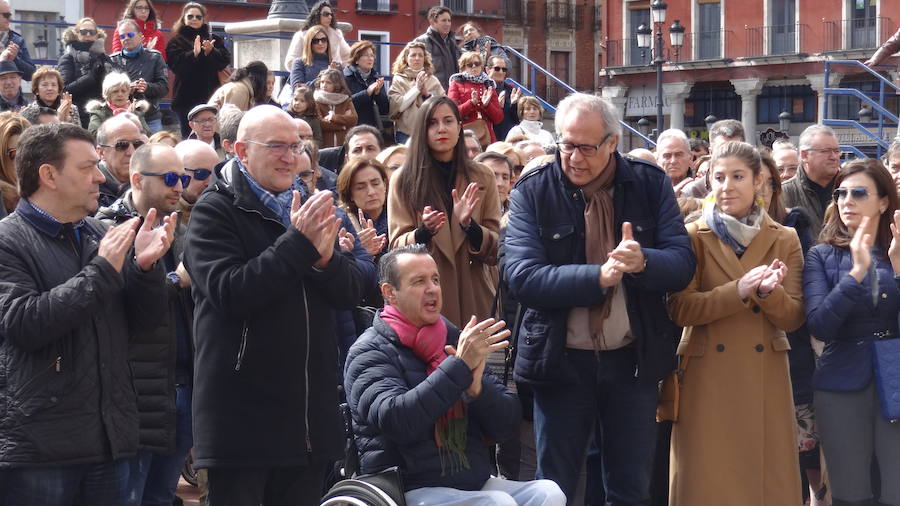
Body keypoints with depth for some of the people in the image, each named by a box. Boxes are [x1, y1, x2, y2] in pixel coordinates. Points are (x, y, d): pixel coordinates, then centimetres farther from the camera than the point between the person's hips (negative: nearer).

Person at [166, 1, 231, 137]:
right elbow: (177, 65, -7)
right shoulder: (176, 42, 8)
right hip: (187, 97, -2)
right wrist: (194, 54, -22)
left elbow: (225, 60, 4)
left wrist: (211, 52, -14)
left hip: (211, 96, 2)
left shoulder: (214, 39, 17)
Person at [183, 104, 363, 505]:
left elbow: (351, 292, 8)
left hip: (309, 418, 6)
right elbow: (229, 292, -20)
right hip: (243, 418, -6)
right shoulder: (215, 210, -5)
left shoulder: (306, 212, 16)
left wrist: (325, 256, -13)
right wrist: (297, 243, -23)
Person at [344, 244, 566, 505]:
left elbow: (507, 426, 9)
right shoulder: (370, 352, -3)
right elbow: (395, 421, -23)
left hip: (476, 484, 6)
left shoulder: (456, 340, 13)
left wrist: (477, 387, -11)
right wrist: (459, 366, -24)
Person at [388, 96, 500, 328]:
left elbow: (496, 250, 4)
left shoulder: (482, 178, 8)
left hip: (473, 297, 2)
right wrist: (424, 231, -19)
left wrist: (469, 225, -15)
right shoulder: (403, 180, 4)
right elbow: (396, 246, 0)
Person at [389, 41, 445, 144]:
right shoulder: (398, 80, 4)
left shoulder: (433, 80, 10)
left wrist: (426, 93, -10)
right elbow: (396, 106, -9)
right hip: (406, 133, -2)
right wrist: (416, 88, -10)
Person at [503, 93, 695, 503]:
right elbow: (522, 278, -17)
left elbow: (682, 263, -5)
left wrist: (642, 262, -27)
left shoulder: (650, 184, 0)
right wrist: (598, 276, -28)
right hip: (562, 360, -2)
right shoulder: (532, 192, -7)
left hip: (633, 359, 2)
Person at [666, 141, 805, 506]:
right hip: (707, 378, -2)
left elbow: (793, 316, 1)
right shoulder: (692, 237, 1)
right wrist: (738, 291, -21)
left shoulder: (785, 239, 7)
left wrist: (769, 293, -20)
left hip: (765, 378, 2)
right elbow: (680, 309, -10)